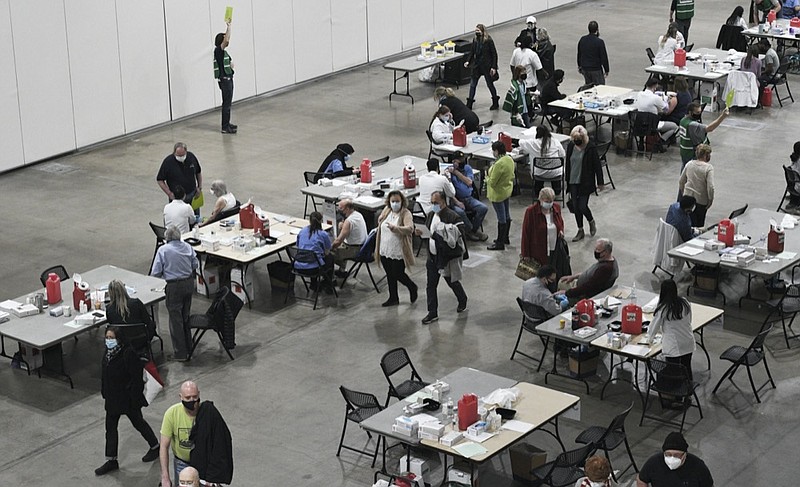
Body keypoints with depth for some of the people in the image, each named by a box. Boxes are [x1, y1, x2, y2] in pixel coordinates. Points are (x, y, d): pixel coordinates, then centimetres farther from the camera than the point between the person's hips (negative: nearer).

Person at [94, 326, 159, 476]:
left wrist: (134, 399, -21)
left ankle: (155, 446, 33)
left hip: (128, 397, -7)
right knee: (110, 427, 9)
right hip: (112, 398, 7)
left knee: (137, 422, 11)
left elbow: (136, 378, -22)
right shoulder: (108, 352, 1)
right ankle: (111, 460, 17)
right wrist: (105, 392, 14)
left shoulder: (128, 354, -24)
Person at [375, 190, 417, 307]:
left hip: (399, 252, -6)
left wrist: (395, 228, -48)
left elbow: (410, 229, -32)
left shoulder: (406, 214, -16)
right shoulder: (386, 211, 4)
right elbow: (380, 222, 21)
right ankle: (393, 298, 30)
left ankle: (412, 288, 32)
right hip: (385, 251, 6)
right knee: (390, 275, 15)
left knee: (398, 275, 3)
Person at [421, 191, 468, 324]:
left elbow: (458, 237, -23)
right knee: (430, 285, 5)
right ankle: (432, 313, 14)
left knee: (452, 282, 14)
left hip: (448, 257, -6)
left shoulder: (452, 217, -19)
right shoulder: (431, 215, 5)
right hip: (433, 257, 6)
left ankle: (463, 301, 41)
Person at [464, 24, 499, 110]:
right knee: (472, 84, 6)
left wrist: (493, 67, -15)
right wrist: (468, 61, -6)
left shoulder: (489, 41, -14)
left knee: (490, 84, 8)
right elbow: (472, 52, 10)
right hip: (477, 65, 5)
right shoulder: (475, 40, 2)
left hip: (486, 66, -5)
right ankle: (469, 104, 14)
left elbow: (494, 54, -12)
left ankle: (495, 103, 25)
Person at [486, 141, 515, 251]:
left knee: (501, 218, -2)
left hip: (498, 194, -10)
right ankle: (505, 237, 36)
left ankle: (500, 243, 6)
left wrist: (487, 178, -5)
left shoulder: (499, 164, -29)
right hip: (507, 190, 10)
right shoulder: (509, 159, -1)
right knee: (507, 215, 20)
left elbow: (492, 182, -24)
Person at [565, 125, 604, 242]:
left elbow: (597, 165, -8)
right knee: (575, 207, 7)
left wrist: (600, 183, -4)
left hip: (586, 182, -5)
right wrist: (567, 179, 15)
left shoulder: (591, 148, -14)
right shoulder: (571, 146, 0)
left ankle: (591, 221, 24)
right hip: (573, 182, 5)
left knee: (582, 207, -8)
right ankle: (580, 231, 21)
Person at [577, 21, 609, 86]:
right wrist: (606, 70, -3)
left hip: (585, 69, 6)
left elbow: (579, 54, 12)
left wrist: (579, 66, 25)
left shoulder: (582, 40, 0)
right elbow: (604, 57, -13)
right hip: (596, 69, -6)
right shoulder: (599, 42, -18)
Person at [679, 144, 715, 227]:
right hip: (701, 200, -4)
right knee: (700, 224, 12)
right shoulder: (709, 168, -16)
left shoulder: (689, 164, 1)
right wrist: (710, 200, -6)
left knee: (690, 223, 10)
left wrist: (683, 193, 23)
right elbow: (710, 187, -21)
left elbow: (681, 182, 9)